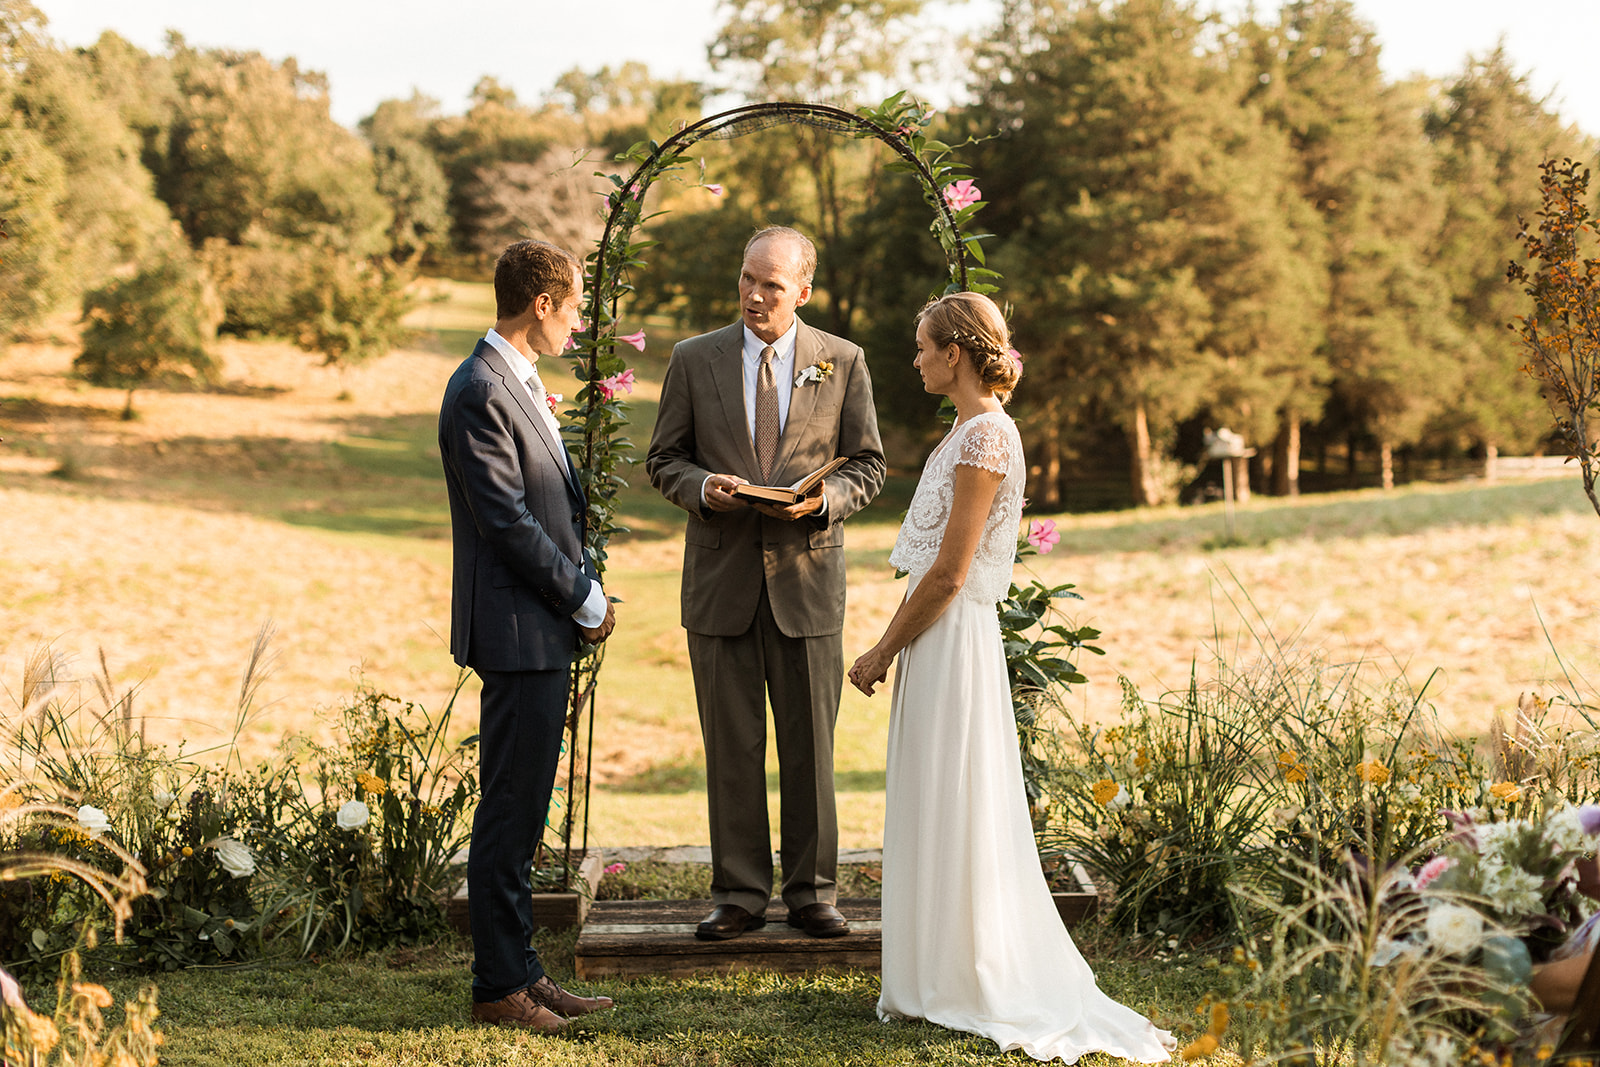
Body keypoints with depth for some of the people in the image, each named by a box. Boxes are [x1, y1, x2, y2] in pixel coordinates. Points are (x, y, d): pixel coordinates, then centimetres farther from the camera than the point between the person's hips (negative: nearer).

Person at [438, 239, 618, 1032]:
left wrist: (588, 591, 9)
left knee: (522, 811, 14)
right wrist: (584, 601, -11)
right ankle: (499, 987, 5)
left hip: (544, 629, 10)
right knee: (509, 811, -3)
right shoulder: (481, 393, -16)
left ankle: (522, 972, 21)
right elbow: (508, 521, -19)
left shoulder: (520, 382, 15)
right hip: (517, 632, -10)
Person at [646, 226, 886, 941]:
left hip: (808, 574, 0)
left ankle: (812, 892, 16)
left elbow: (868, 466, 7)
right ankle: (738, 894, 13)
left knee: (810, 743, 5)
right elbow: (664, 459, 8)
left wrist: (824, 498, -13)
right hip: (721, 579, 0)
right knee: (731, 745, 4)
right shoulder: (694, 360, 4)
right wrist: (703, 488, -13)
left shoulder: (843, 363, 3)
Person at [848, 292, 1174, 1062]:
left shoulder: (985, 436, -16)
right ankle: (939, 979, 21)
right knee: (934, 815, 14)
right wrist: (890, 640, 15)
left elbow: (949, 573, -19)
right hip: (937, 638, 10)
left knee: (955, 814, -2)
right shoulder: (966, 432, 14)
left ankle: (967, 985, 7)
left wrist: (884, 650, -12)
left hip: (953, 638, -10)